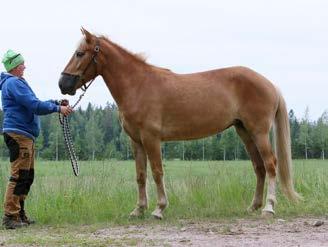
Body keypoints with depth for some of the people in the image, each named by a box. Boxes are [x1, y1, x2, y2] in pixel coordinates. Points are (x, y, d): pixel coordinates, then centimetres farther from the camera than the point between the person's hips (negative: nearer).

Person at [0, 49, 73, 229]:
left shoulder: (17, 82, 22)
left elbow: (34, 104, 25)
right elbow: (35, 106, -19)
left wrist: (55, 102, 13)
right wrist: (57, 108, -12)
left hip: (25, 135, 11)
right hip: (18, 134, -11)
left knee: (27, 177, 13)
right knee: (19, 176, -11)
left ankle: (19, 214, 18)